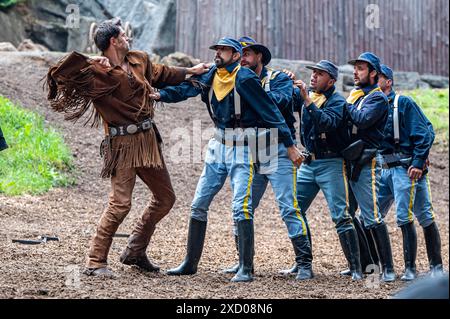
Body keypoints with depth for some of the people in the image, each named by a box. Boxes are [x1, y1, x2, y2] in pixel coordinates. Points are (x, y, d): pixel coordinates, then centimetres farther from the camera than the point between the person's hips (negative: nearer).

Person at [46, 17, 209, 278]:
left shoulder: (139, 61, 10)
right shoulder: (97, 72, -11)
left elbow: (161, 74, 30)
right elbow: (59, 74, -20)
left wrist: (190, 72, 38)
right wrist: (88, 61, -28)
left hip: (148, 140, 8)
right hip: (123, 144, -8)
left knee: (165, 198, 14)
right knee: (120, 203, -15)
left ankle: (135, 252, 26)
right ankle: (96, 262, -7)